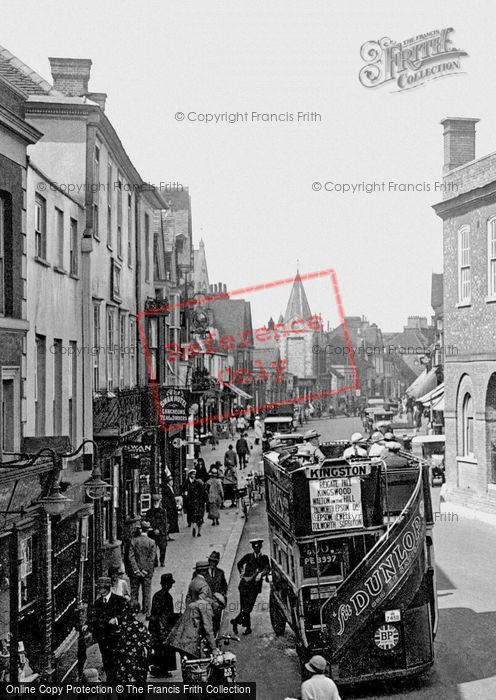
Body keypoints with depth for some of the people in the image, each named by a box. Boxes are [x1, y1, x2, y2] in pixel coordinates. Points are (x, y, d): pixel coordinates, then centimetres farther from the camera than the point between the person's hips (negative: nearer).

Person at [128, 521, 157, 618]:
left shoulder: (134, 541, -4)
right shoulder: (152, 542, -7)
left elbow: (131, 556, -8)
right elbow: (152, 559, -10)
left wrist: (136, 570, -8)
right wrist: (145, 571, -6)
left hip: (135, 572, 1)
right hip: (147, 573, -1)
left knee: (134, 593, 10)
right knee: (147, 593, 7)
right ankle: (146, 613, 8)